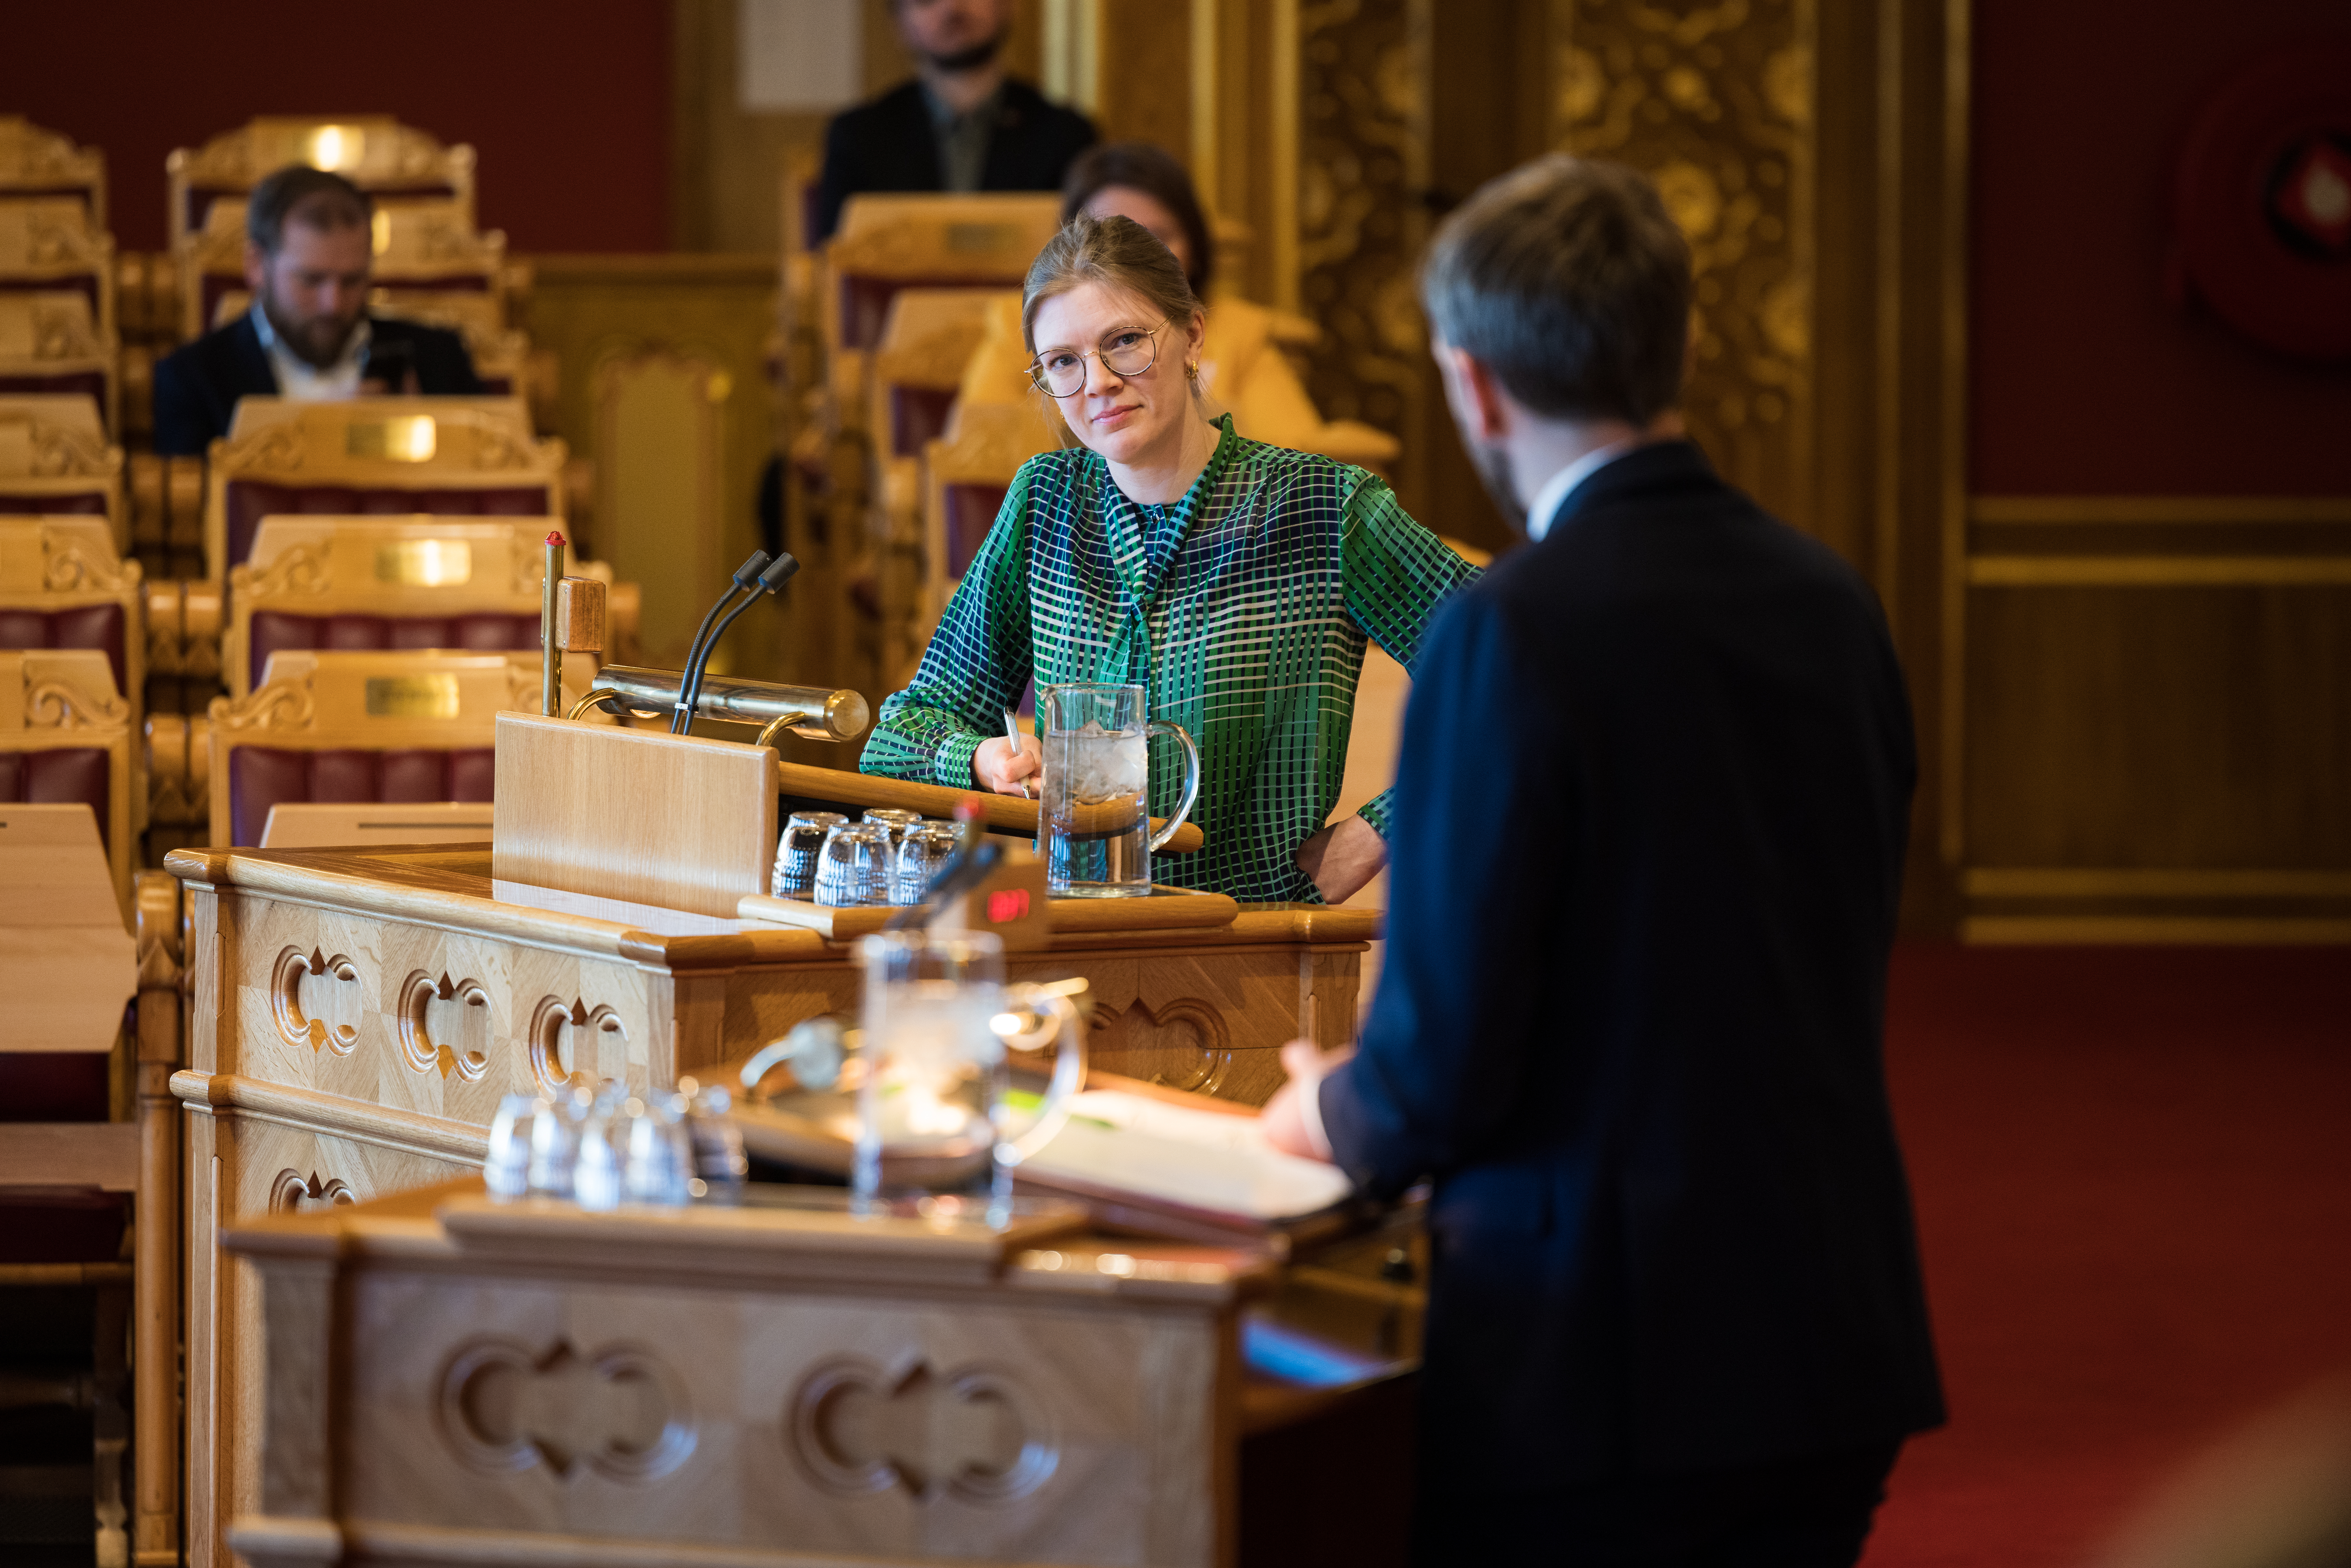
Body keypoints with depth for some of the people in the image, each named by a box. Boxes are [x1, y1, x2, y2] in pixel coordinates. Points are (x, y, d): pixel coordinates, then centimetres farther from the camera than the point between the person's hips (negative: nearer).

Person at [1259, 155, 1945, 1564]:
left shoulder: (1510, 633, -16)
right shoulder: (1833, 600, 5)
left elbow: (1443, 1062, -15)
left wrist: (1331, 1120, 8)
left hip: (1600, 1368, -6)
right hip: (1841, 1347, 6)